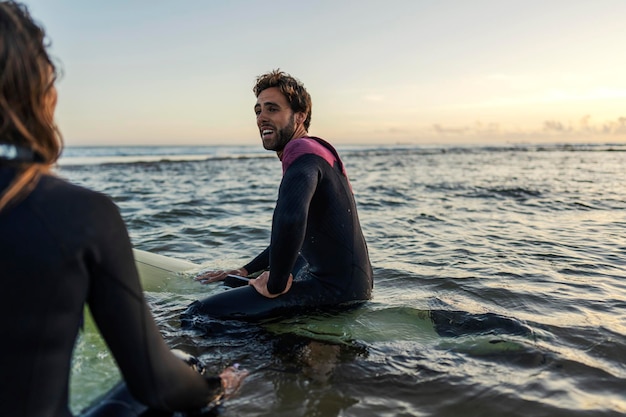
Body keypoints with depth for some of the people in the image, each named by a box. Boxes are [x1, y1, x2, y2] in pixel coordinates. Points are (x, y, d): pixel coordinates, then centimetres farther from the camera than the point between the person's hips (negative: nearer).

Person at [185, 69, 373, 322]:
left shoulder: (302, 150, -17)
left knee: (199, 314, -15)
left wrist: (276, 285, -24)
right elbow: (293, 232, 25)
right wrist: (246, 271, 21)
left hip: (337, 288, -11)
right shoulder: (313, 151, 17)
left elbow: (290, 219, -39)